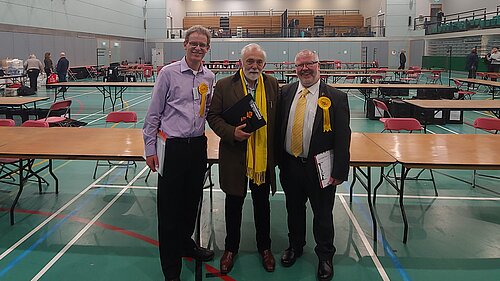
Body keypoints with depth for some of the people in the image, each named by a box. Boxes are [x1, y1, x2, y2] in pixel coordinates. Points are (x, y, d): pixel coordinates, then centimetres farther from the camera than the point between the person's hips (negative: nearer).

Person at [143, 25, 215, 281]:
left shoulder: (209, 77, 8)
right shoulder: (168, 73, -6)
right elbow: (153, 114, -4)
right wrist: (150, 149, -6)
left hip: (198, 145, 5)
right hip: (172, 146, -5)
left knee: (192, 201, 18)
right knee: (169, 206, 2)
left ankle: (185, 243, 43)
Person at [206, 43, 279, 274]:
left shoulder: (272, 84, 0)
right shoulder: (224, 86, -7)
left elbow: (278, 118, 5)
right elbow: (213, 115, -4)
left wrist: (277, 151, 2)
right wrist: (232, 133, -20)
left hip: (263, 157, 2)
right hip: (234, 157, -1)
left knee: (262, 205, 17)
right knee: (234, 204, 14)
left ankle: (264, 246, 37)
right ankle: (231, 248, 34)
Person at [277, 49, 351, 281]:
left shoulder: (336, 97, -8)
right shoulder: (286, 92, 2)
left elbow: (343, 138, -9)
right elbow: (278, 127, 5)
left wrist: (339, 171, -11)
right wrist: (279, 159, 2)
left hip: (319, 168, -3)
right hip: (290, 165, 3)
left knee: (322, 214, 11)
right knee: (294, 210, 20)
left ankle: (325, 256, 33)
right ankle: (295, 246, 43)